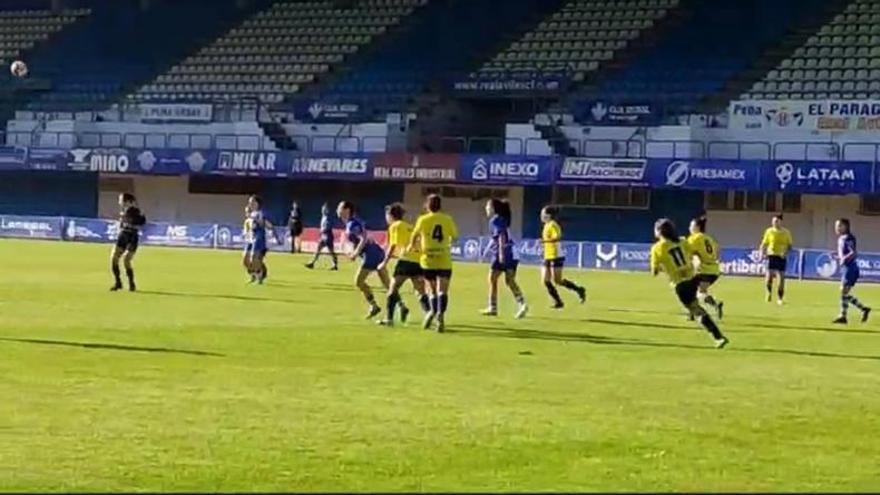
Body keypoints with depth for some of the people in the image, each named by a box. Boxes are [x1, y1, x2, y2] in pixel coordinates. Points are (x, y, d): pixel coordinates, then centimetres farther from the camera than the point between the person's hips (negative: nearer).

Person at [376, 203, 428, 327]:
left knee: (393, 289, 2)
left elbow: (393, 246, -3)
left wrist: (385, 262, 1)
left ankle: (389, 318, -2)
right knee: (421, 292, 11)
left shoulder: (395, 226, 4)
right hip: (418, 260, 6)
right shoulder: (410, 226, 24)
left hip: (406, 260, -6)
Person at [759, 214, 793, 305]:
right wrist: (762, 252, -10)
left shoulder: (786, 232, 3)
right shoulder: (769, 231, 3)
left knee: (781, 278, -3)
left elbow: (789, 246, 7)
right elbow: (764, 244, 8)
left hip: (781, 257, 0)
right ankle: (769, 292, 16)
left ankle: (780, 298, 9)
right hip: (771, 256, 0)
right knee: (769, 276, -13)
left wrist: (785, 252, -13)